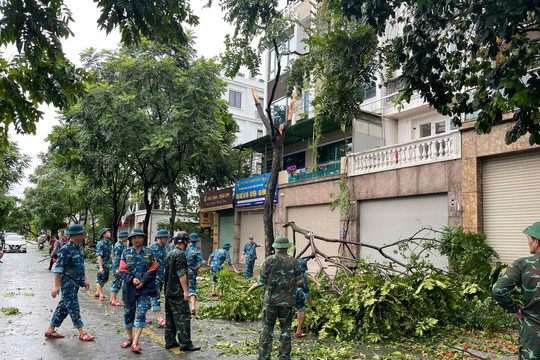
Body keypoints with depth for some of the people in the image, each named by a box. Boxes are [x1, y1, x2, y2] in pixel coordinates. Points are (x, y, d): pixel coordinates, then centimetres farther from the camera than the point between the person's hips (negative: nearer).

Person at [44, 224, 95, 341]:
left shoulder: (79, 248, 9)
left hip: (76, 283, 9)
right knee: (73, 307, -3)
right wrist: (56, 286, -20)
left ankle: (50, 330, 25)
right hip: (68, 283, -9)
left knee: (63, 306, 14)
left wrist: (85, 280, 20)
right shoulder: (66, 250, -17)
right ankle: (82, 333, 2)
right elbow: (58, 269, -18)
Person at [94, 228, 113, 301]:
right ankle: (101, 295, 6)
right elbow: (99, 256, -20)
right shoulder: (100, 244, -16)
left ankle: (97, 293, 28)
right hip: (101, 264, -8)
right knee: (100, 280, 1)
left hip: (107, 264, 8)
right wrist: (100, 267, -23)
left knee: (105, 279, 15)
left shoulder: (109, 243, 8)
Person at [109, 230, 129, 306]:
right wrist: (117, 268, -23)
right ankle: (114, 301, -1)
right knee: (117, 283, -6)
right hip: (118, 267, -10)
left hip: (121, 267, 10)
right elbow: (116, 258, -21)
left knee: (115, 283, 13)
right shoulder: (118, 246, -17)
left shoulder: (122, 245, 14)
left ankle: (112, 300, 20)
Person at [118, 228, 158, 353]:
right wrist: (132, 279, -14)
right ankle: (129, 338, 32)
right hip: (129, 288, 2)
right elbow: (122, 270, 2)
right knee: (128, 313, 11)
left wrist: (143, 281, -13)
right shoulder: (126, 253, 5)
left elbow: (153, 269, -1)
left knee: (141, 313, -9)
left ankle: (135, 342, -4)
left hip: (145, 288, -2)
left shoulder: (149, 252, 2)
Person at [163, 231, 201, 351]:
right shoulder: (180, 254, -15)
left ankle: (170, 341, 20)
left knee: (170, 316, 13)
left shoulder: (169, 254, 14)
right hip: (178, 292, -9)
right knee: (183, 317, -5)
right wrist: (186, 290, -19)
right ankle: (185, 343, -4)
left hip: (168, 291, 10)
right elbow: (181, 273, -21)